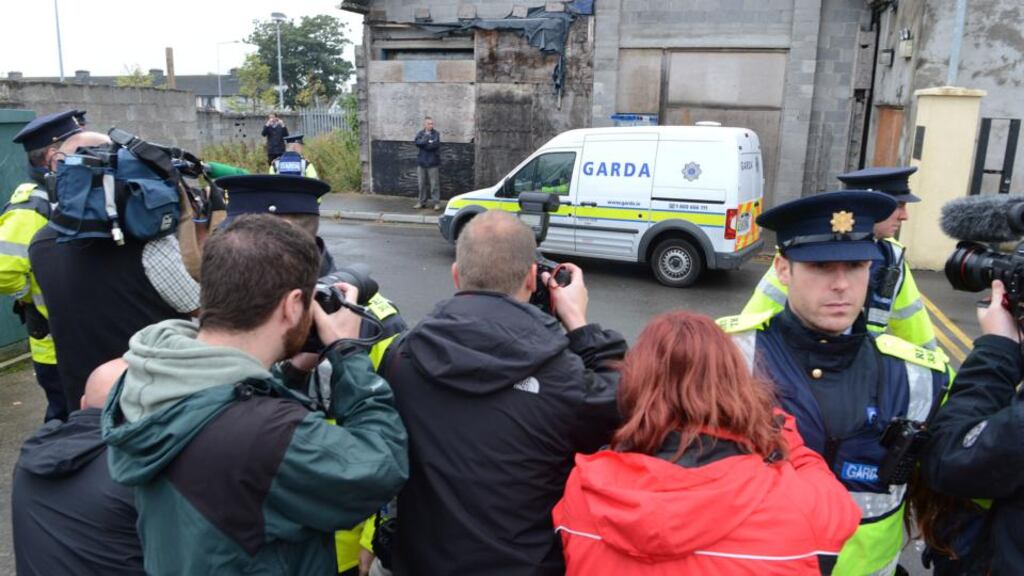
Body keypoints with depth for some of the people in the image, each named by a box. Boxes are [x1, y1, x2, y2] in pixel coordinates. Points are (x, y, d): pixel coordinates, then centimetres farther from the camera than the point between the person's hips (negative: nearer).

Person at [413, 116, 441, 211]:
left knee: (434, 184, -5)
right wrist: (429, 143, -18)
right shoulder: (420, 133, 9)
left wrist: (424, 144, -7)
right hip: (421, 161, 3)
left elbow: (435, 145, -15)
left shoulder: (436, 134, 0)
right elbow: (417, 142, -9)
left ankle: (436, 203, 1)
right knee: (422, 183, 10)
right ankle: (422, 202, 20)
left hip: (433, 162, -3)